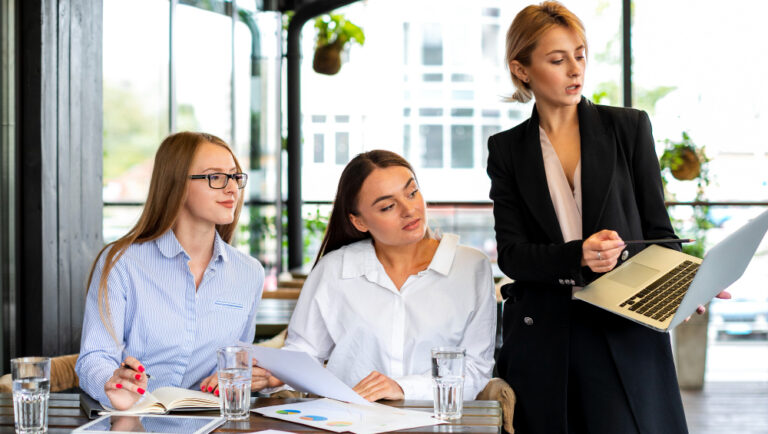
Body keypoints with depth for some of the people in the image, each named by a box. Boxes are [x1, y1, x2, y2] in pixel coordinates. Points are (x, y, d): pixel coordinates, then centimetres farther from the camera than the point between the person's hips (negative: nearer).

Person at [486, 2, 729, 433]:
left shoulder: (629, 127, 7)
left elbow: (657, 229, 5)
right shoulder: (507, 149, 8)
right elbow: (511, 254, -1)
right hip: (543, 336, 1)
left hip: (625, 332, -1)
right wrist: (578, 256, -19)